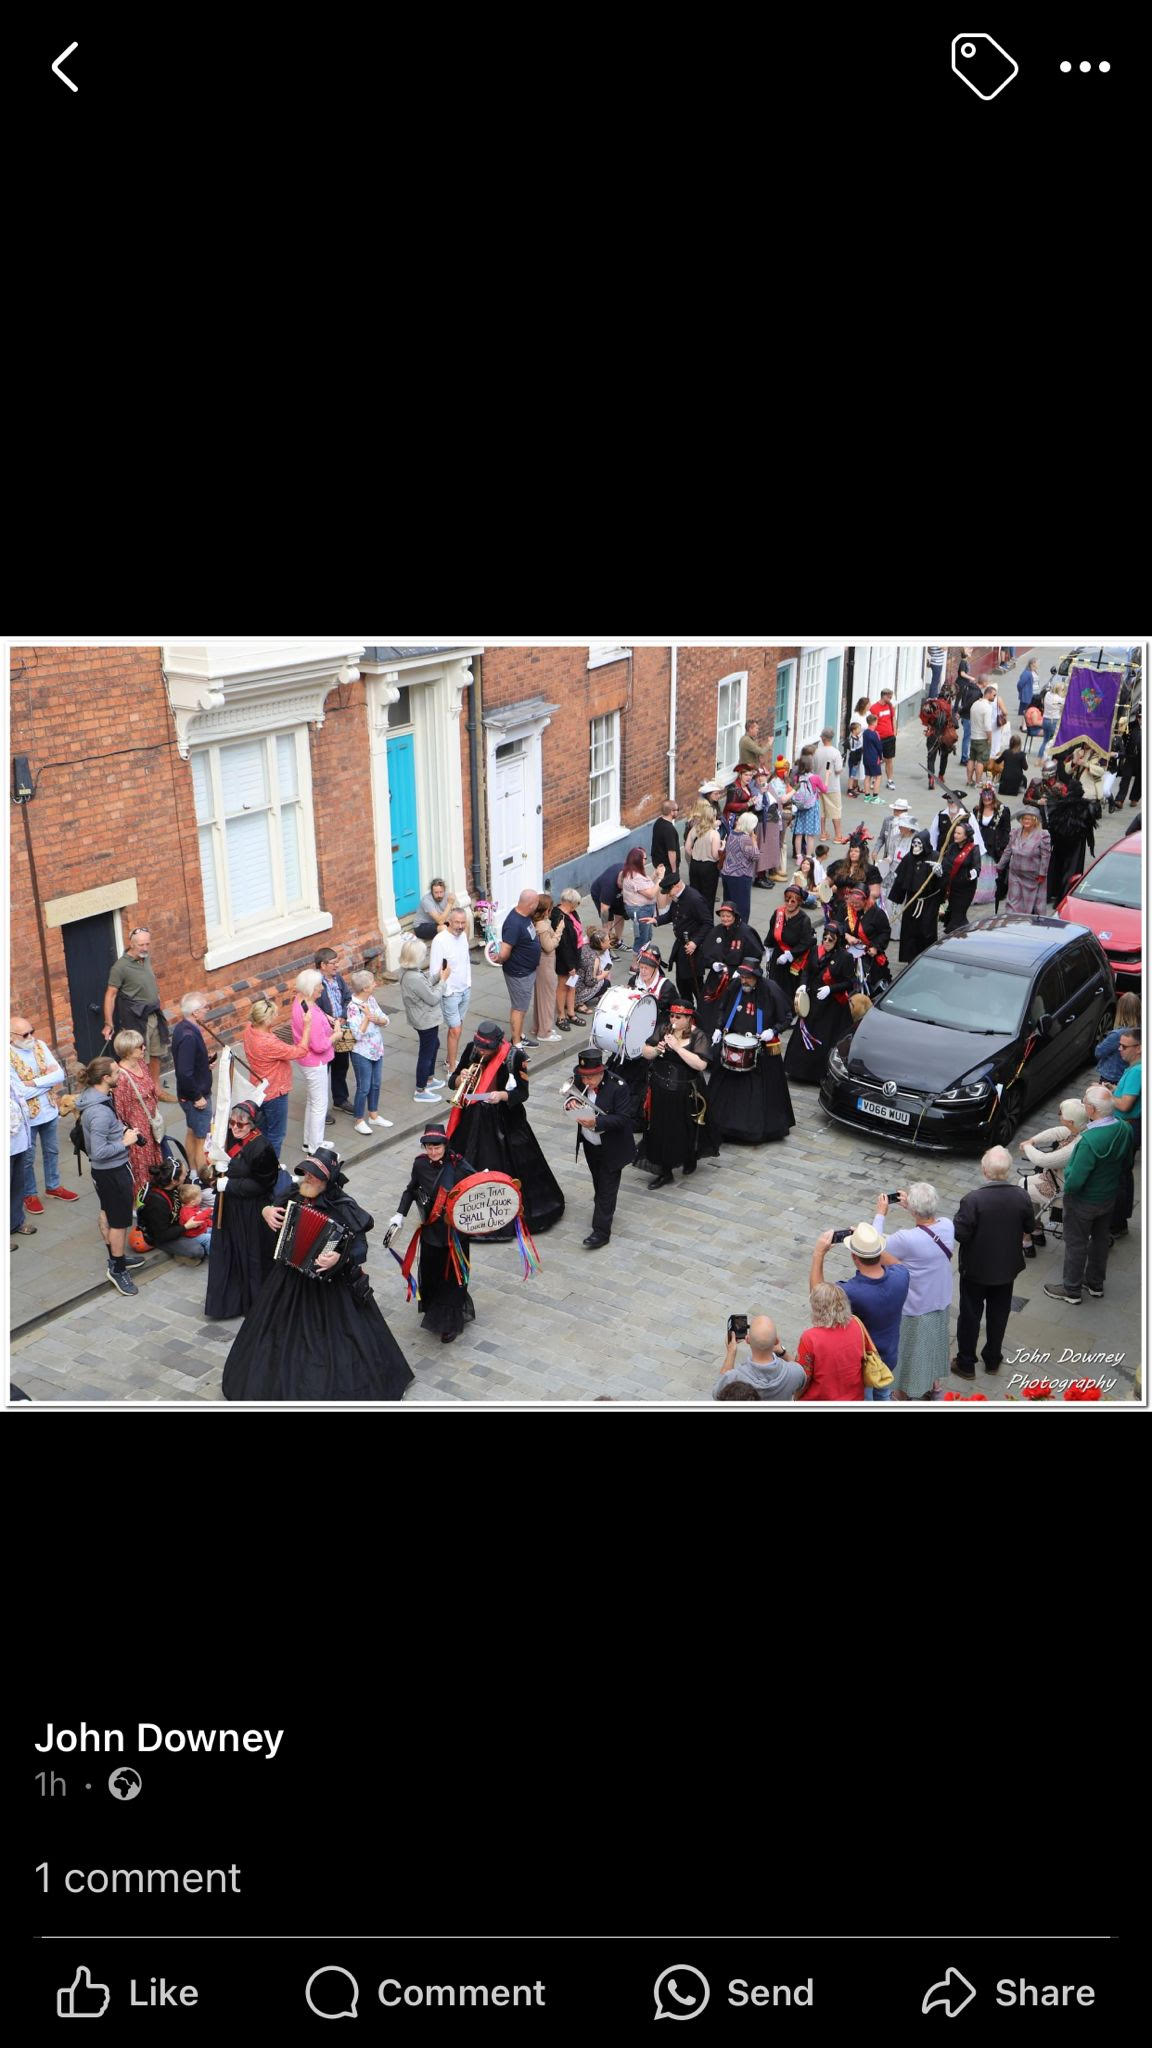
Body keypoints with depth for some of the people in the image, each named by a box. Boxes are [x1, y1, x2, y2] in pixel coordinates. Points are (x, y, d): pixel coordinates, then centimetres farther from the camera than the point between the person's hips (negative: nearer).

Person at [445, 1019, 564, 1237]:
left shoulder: (514, 1056, -14)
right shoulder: (471, 1049, -2)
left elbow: (523, 1093, -9)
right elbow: (453, 1080, 7)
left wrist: (502, 1095, -27)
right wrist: (461, 1078, -16)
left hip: (503, 1121, -4)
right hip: (472, 1119, 4)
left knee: (505, 1169, -2)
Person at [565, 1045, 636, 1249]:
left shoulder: (618, 1087, -26)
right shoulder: (580, 1078, -11)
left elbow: (623, 1118, -27)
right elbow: (574, 1093, 7)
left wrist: (596, 1122, -39)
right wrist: (571, 1100, -18)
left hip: (611, 1148, -6)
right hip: (590, 1145, 6)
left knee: (607, 1189, 2)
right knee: (598, 1184, 26)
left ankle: (601, 1232, 9)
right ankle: (602, 1212, 48)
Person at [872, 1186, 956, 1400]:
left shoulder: (907, 1240, -36)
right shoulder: (947, 1226, -19)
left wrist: (880, 1214, -10)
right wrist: (915, 1206, 4)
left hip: (914, 1308, -5)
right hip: (941, 1301, 5)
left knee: (908, 1348, 19)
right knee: (934, 1340, 29)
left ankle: (903, 1392, 41)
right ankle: (933, 1382, 51)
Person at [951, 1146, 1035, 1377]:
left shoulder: (973, 1200, -28)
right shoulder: (1022, 1197, -16)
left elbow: (960, 1234, -23)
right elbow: (1028, 1228, -1)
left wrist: (956, 1221, -4)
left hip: (976, 1268, -3)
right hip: (1007, 1267, 3)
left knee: (970, 1315, 13)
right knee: (998, 1315, 21)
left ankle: (966, 1364, 25)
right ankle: (992, 1360, 37)